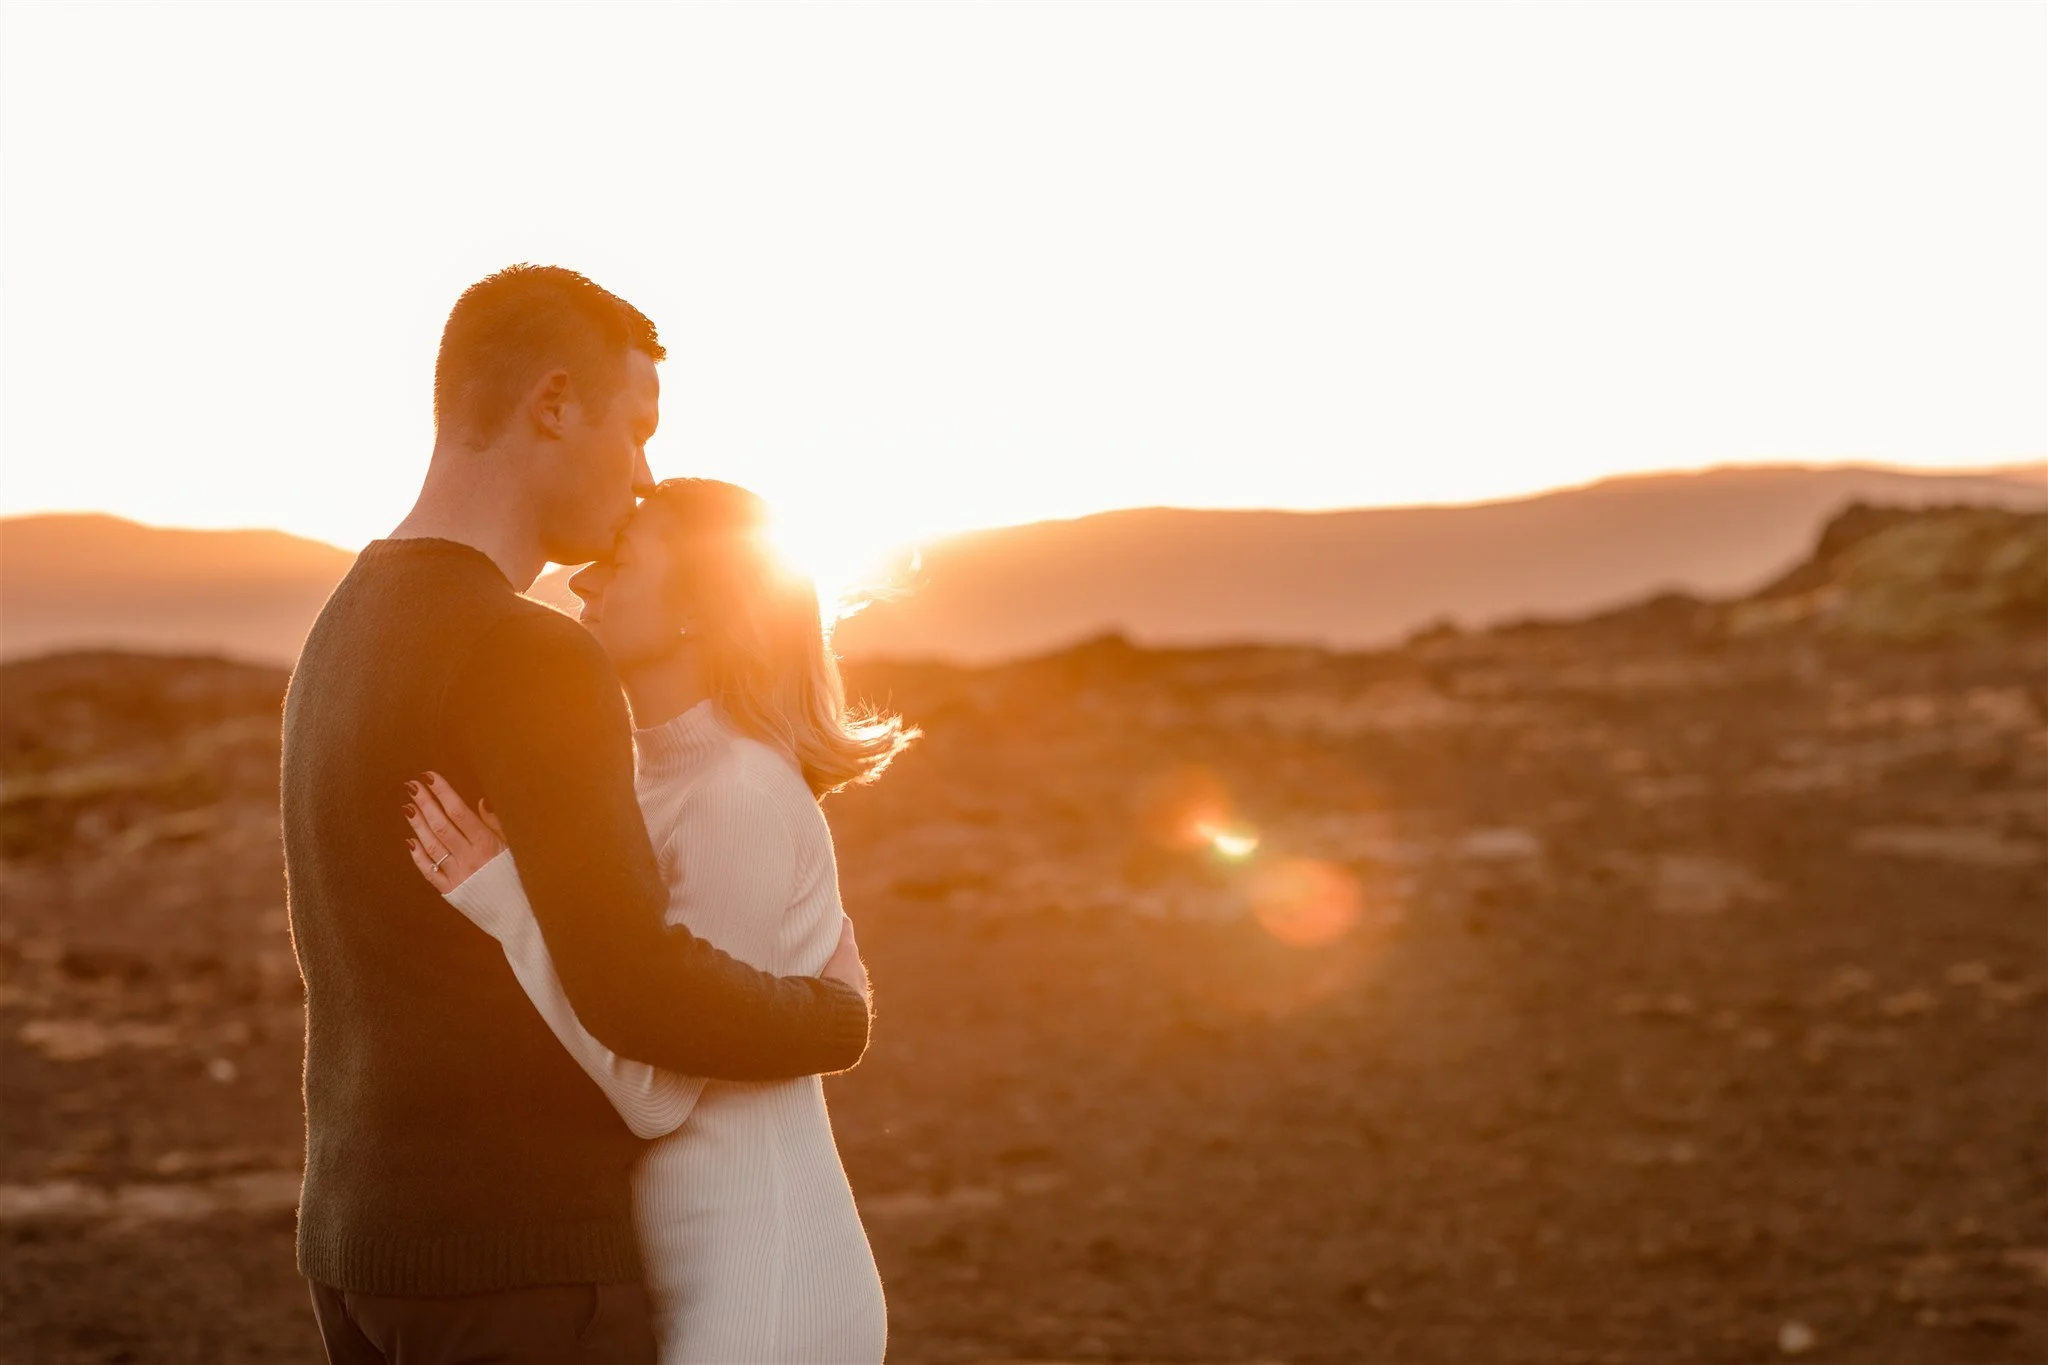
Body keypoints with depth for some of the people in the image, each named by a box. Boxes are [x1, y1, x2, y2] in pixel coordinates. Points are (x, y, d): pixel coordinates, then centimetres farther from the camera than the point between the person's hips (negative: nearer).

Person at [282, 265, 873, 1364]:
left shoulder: (350, 649, 12)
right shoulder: (529, 663, -21)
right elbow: (637, 992, -29)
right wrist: (835, 1016, -8)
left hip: (374, 1243, 10)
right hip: (514, 1264, -10)